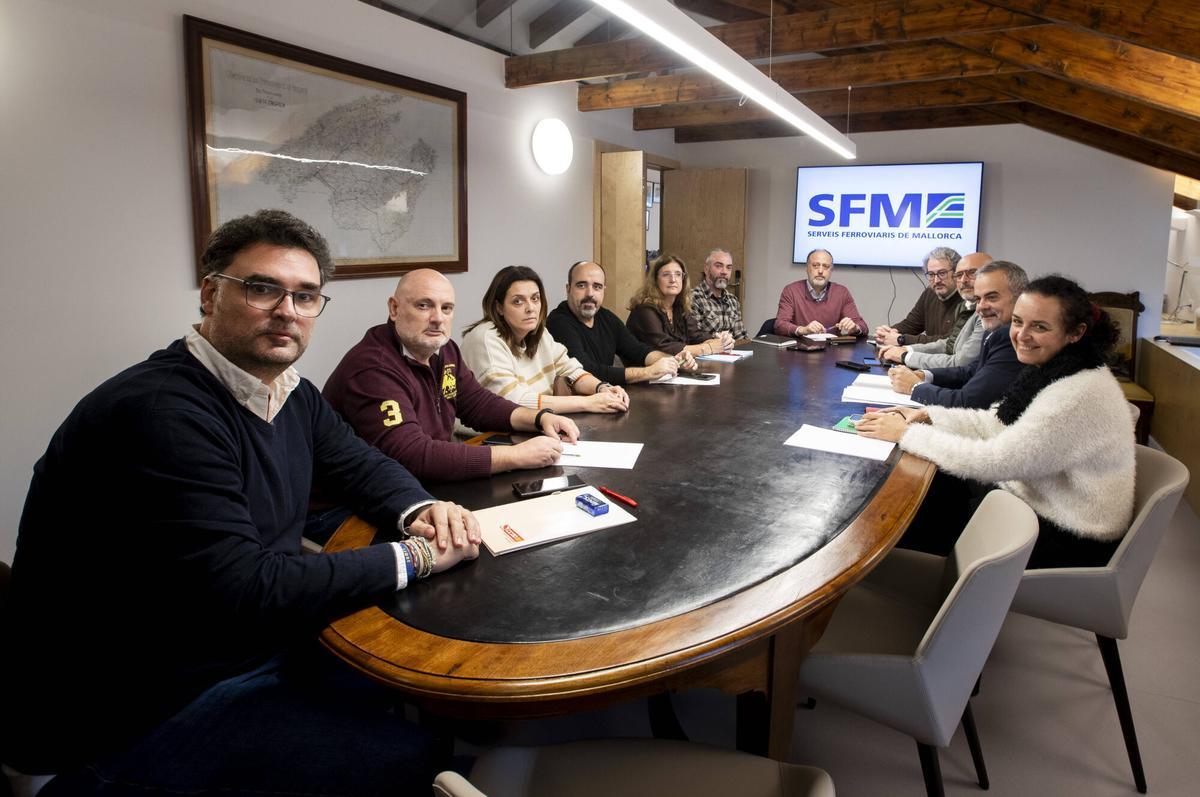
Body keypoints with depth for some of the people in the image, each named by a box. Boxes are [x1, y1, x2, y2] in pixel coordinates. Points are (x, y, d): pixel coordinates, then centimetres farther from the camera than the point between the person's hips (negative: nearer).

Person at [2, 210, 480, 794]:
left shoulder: (291, 393, 2)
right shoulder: (160, 411, -28)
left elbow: (360, 464, 12)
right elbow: (240, 592, -32)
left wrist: (421, 511, -11)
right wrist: (413, 558, -24)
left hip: (257, 645, 9)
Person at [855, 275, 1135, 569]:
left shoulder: (1078, 395, -29)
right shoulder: (1053, 370, 0)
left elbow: (994, 462, -28)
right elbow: (994, 423, 9)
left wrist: (907, 433, -21)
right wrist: (927, 416, -4)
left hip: (1065, 538, -8)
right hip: (1031, 495, 8)